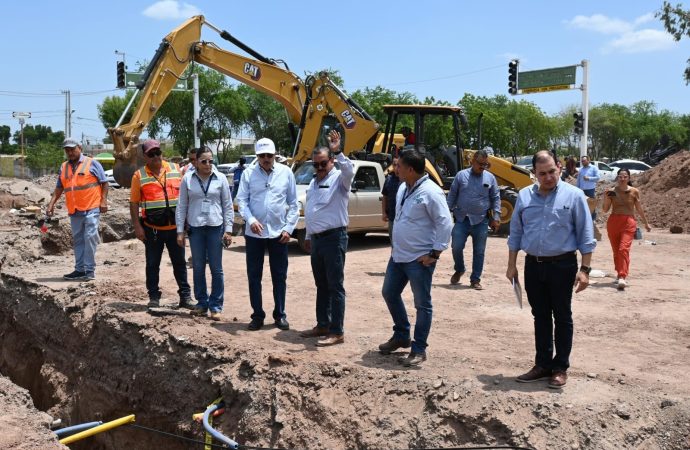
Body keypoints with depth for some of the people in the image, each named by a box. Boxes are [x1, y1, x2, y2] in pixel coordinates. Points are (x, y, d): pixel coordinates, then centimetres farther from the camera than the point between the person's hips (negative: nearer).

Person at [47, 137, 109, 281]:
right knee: (78, 241, 9)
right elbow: (59, 188, 17)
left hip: (91, 209, -6)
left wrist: (104, 200, -9)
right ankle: (80, 269, 15)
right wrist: (51, 204, 7)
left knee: (90, 238, -8)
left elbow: (104, 183, 0)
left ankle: (89, 270, -5)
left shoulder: (92, 163, 0)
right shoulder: (64, 167, 15)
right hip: (74, 211, 6)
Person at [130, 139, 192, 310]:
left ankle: (185, 296, 14)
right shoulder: (139, 175, -1)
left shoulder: (175, 169, 4)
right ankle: (154, 296, 17)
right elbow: (134, 203, -1)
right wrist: (137, 226, -8)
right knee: (152, 264, 7)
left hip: (175, 227, 1)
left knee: (179, 262, 7)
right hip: (152, 228, -1)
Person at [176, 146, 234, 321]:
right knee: (198, 267, 8)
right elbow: (181, 206, 5)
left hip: (216, 227, -1)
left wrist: (228, 230, -1)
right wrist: (180, 231, 2)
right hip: (195, 228, 1)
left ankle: (216, 306, 10)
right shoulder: (188, 179, 1)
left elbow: (228, 206, 3)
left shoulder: (220, 179, 0)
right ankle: (202, 303, 21)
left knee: (216, 268, 2)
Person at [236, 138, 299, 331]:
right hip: (254, 233, 0)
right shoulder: (249, 173, -1)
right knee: (254, 276, 6)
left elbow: (293, 204, 3)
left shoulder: (286, 172, 0)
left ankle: (280, 315, 20)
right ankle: (257, 315, 18)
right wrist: (251, 219, -20)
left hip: (279, 233, 0)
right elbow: (241, 200, -3)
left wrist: (289, 228, -4)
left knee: (279, 276, 8)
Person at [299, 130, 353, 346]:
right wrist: (308, 236, 25)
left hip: (334, 237, -8)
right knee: (321, 285, 15)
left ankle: (337, 332, -1)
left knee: (335, 286, -5)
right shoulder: (313, 182, 18)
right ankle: (322, 325, 25)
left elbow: (349, 170, -32)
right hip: (317, 239, 8)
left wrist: (338, 152, -42)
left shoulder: (339, 179, -7)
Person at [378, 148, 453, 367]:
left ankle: (419, 349, 11)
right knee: (389, 293, 18)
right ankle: (401, 336, 35)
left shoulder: (430, 192, -18)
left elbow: (445, 223, -19)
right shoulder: (403, 189, 9)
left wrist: (435, 253, -19)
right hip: (398, 255, 10)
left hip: (419, 259, -9)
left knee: (422, 304, 2)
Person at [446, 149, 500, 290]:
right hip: (462, 219, 0)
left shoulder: (490, 178, 2)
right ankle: (459, 270, 25)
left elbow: (495, 198, 5)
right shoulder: (461, 175, 1)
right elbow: (452, 195, 7)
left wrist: (496, 217, -1)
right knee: (457, 247, -2)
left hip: (481, 221, 0)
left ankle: (475, 279, 16)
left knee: (479, 252, 5)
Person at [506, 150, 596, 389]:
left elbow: (585, 236, -5)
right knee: (540, 317, 13)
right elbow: (516, 233, 11)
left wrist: (584, 269, -10)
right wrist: (512, 265, 8)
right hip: (533, 265, 4)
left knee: (562, 317, 6)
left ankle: (560, 367, 17)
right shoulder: (524, 196, 5)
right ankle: (543, 364, 23)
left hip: (562, 265, -4)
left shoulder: (573, 195, -5)